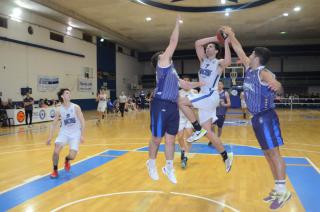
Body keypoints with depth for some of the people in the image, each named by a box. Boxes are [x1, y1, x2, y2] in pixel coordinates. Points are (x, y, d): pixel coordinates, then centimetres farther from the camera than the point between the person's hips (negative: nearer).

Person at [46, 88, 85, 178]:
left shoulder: (76, 107, -11)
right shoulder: (59, 110, -5)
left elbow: (82, 121, -10)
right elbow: (54, 124, 3)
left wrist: (82, 135, -16)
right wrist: (50, 137, -5)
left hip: (75, 134, -1)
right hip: (64, 132, 2)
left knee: (72, 156, -10)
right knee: (56, 151, -17)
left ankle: (67, 160, 29)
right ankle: (55, 171, 8)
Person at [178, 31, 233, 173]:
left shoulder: (219, 63, -1)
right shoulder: (203, 60, 17)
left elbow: (228, 61, -26)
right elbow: (197, 43, 9)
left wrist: (226, 43, -16)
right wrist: (214, 38, 8)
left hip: (211, 97, -7)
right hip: (204, 97, 7)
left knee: (182, 102, -19)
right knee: (208, 132, 4)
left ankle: (198, 130, -11)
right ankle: (226, 157, 14)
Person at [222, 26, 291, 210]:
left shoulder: (264, 73, -15)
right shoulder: (249, 68, 10)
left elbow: (279, 89, -29)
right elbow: (239, 50, 20)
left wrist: (277, 86, -52)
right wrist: (231, 35, 23)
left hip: (266, 117, -9)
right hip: (257, 118, 9)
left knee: (274, 152, -6)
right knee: (268, 154, 11)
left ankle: (283, 191, 1)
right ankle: (278, 189, 20)